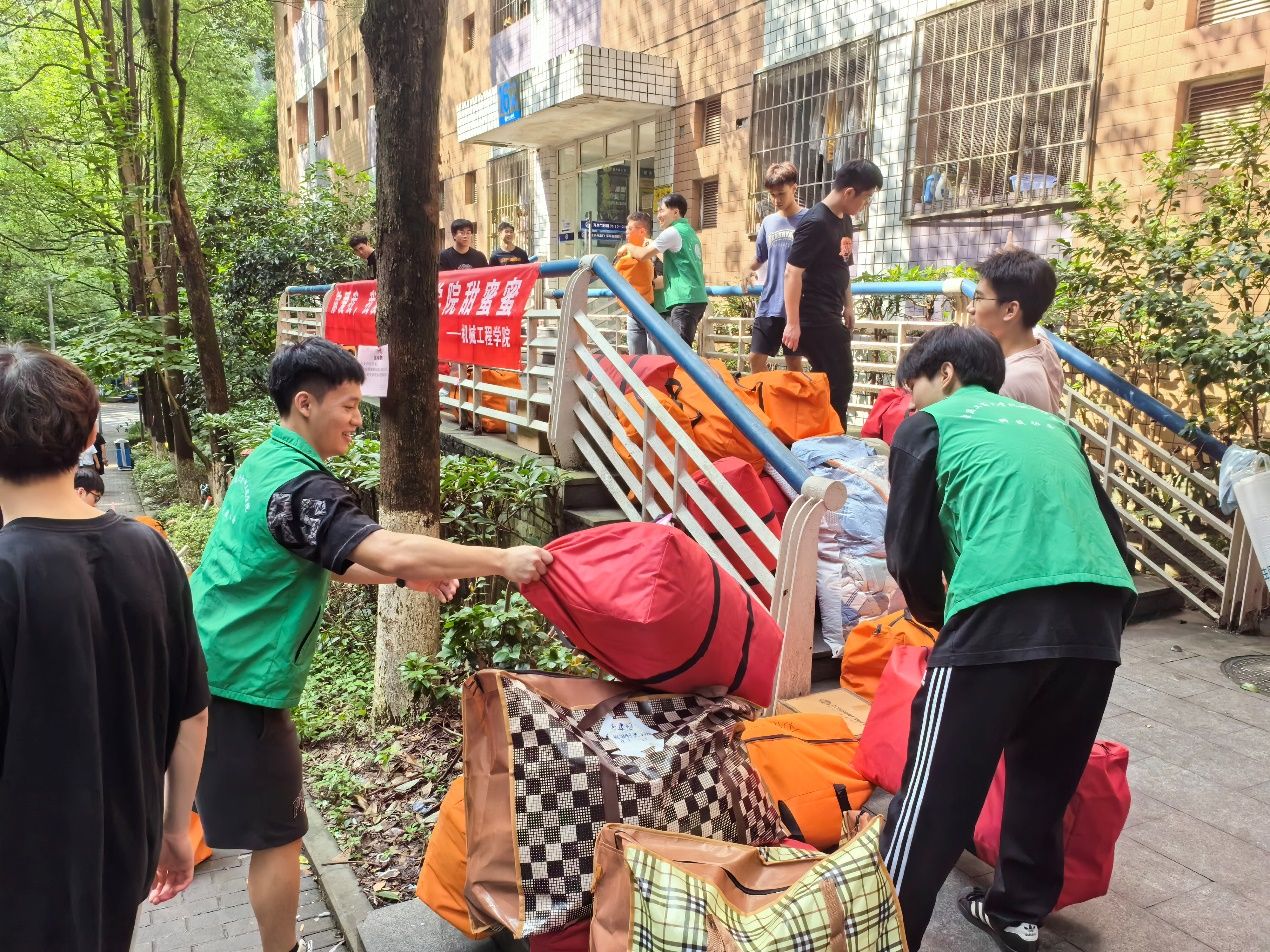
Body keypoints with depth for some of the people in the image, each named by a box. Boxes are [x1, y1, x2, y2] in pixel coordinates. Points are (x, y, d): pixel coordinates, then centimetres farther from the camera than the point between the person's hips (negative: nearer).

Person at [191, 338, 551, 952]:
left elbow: (322, 562, 17)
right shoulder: (299, 485, -22)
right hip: (241, 681, -9)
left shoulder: (264, 463, 9)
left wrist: (406, 574, 8)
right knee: (278, 833, 6)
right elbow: (391, 551, -35)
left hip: (206, 664, 9)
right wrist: (502, 561, -30)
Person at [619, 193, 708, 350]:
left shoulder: (673, 232, -7)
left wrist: (627, 247, 10)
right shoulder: (690, 232, 21)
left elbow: (642, 255, -9)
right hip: (697, 298, 9)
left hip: (684, 299, -9)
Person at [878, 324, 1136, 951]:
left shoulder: (929, 424, 13)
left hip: (1003, 615, -6)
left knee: (936, 795, 3)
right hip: (1099, 616, 7)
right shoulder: (1052, 425, 29)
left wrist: (936, 615, 27)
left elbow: (910, 549, 7)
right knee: (1045, 779, 25)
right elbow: (1110, 533, 25)